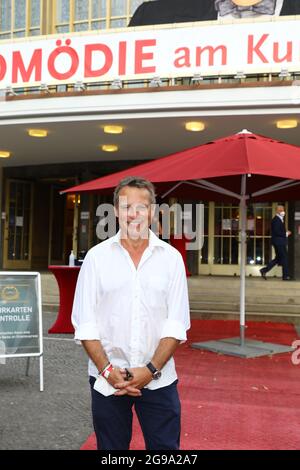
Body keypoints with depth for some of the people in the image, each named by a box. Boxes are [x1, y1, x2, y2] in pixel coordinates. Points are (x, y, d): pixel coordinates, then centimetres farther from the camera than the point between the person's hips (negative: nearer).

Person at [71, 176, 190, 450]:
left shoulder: (171, 257, 1)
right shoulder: (97, 256, 1)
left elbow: (177, 323, -2)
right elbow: (85, 322, -1)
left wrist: (151, 369, -12)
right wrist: (107, 370, -10)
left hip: (158, 378, 0)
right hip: (107, 380, 0)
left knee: (165, 446, 5)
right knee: (111, 448, 12)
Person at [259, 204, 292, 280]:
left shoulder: (279, 220, 18)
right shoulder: (276, 220, -15)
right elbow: (277, 232, -21)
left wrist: (286, 233, 7)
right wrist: (286, 234, -13)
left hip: (279, 242, 10)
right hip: (279, 242, -10)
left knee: (278, 258, 12)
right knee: (284, 257, -4)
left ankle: (264, 270, 10)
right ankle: (285, 276, 3)